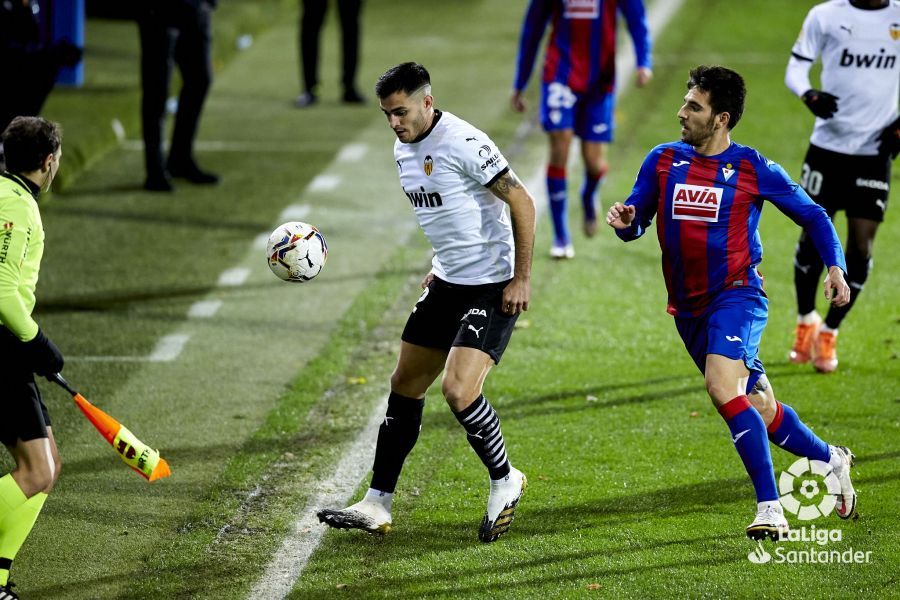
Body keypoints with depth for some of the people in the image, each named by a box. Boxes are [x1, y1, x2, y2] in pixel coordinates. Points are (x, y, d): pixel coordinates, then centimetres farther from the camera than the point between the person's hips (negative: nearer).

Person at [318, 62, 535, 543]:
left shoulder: (463, 143, -20)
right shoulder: (404, 149, 8)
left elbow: (521, 202, -18)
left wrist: (521, 279, -18)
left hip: (492, 287, -9)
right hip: (448, 283, 9)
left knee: (458, 391, -19)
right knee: (405, 386, 9)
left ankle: (504, 482, 5)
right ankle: (377, 504, 17)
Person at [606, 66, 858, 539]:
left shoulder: (754, 169, -6)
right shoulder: (663, 161, 4)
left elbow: (813, 216, 4)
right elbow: (636, 223, 9)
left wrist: (835, 267, -10)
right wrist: (624, 220, -15)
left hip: (737, 296, -5)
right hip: (688, 308, 5)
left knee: (722, 388, -28)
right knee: (759, 409, 13)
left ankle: (769, 508, -24)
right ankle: (831, 460, 39)